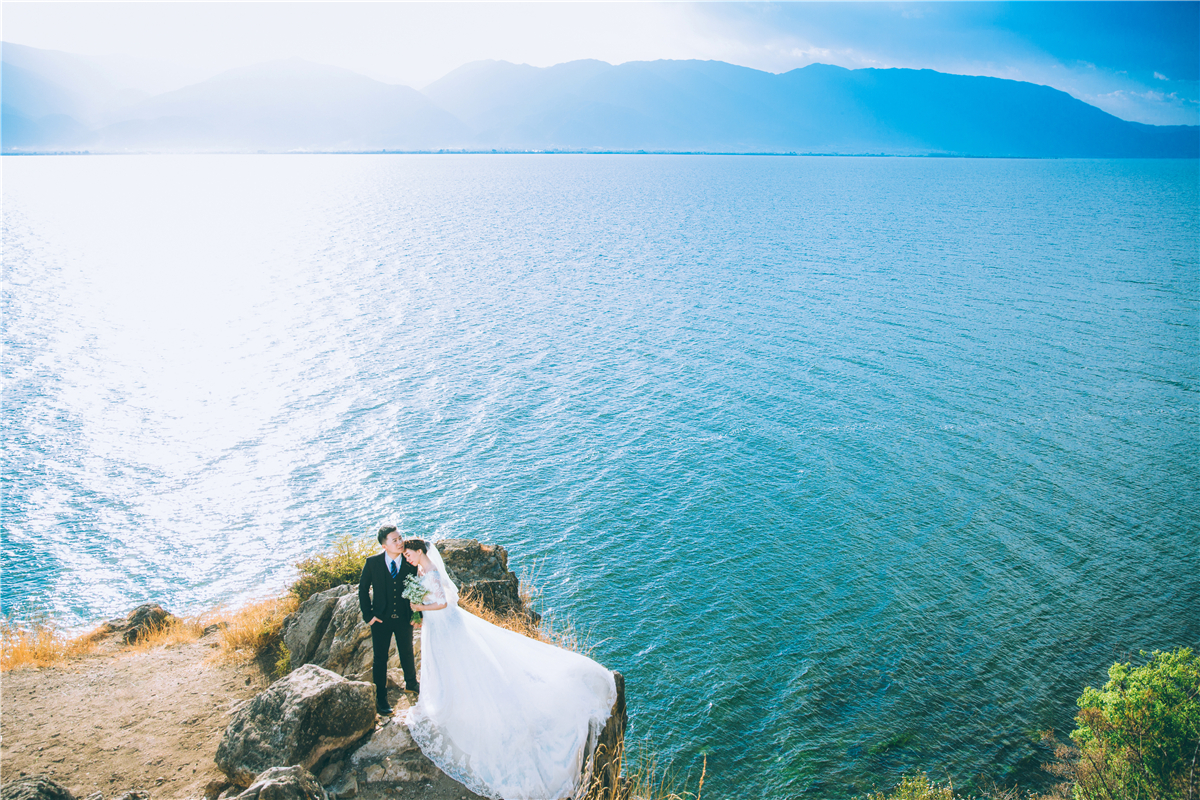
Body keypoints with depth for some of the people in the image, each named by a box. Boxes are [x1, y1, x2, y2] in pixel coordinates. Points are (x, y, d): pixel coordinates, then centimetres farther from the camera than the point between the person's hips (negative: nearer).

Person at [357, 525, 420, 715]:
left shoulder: (410, 562, -13)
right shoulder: (373, 562, -16)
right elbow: (363, 589, -4)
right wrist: (368, 615, -7)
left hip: (404, 619, 1)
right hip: (381, 619, -1)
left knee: (407, 653, 21)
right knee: (380, 659, 11)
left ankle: (411, 682, 47)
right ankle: (380, 697, 29)